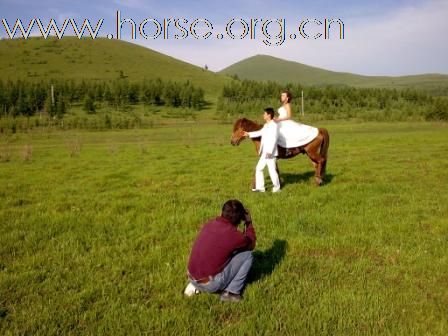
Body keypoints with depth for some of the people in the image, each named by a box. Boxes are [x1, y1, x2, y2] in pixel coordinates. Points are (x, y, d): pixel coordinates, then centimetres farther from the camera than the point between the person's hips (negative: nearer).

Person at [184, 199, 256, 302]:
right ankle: (230, 292, 6)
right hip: (210, 284, -6)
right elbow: (251, 245, 8)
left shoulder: (210, 223, 2)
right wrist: (249, 223, 15)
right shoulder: (234, 235, -16)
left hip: (192, 278, 6)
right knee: (247, 255, 2)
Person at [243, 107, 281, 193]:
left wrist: (270, 151, -25)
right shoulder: (266, 126, 12)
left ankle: (277, 187, 16)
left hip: (270, 153, -9)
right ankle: (260, 187, 19)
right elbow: (260, 132, 29)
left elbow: (273, 139, -21)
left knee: (272, 170, -1)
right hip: (264, 153, 9)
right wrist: (249, 134, 32)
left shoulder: (274, 125, -14)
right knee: (258, 168, 11)